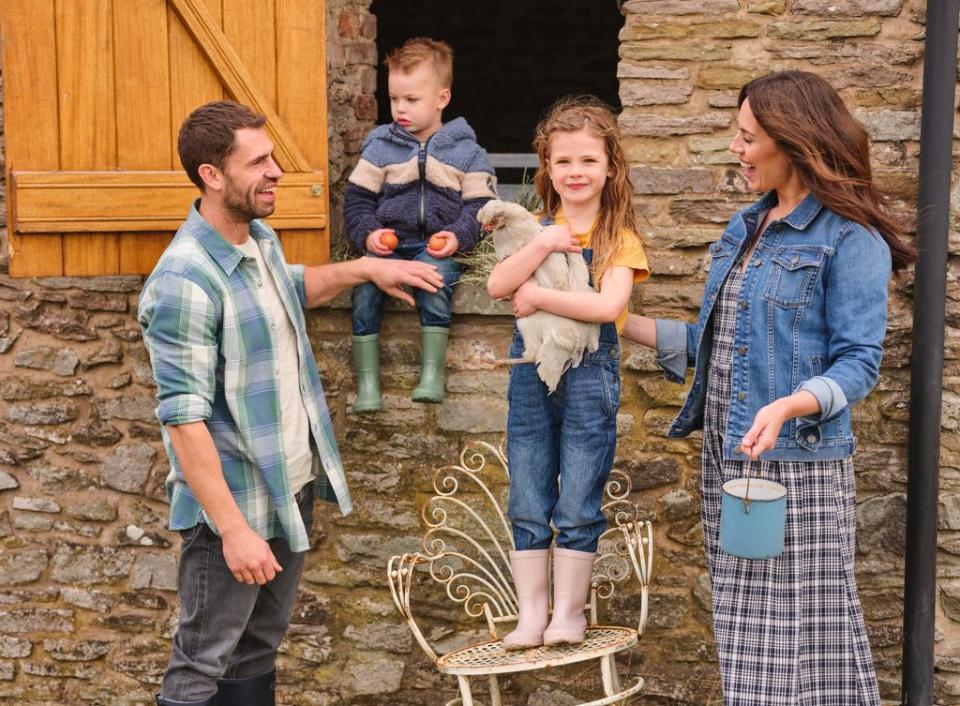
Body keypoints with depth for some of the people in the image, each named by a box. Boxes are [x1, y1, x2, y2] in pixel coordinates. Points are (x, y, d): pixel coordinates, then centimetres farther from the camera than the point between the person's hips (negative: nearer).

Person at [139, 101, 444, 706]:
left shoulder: (261, 239, 4)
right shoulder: (185, 283, -25)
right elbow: (184, 420, -26)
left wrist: (365, 269, 16)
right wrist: (232, 529, -27)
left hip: (293, 489, 9)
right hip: (234, 502, -9)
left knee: (260, 649, 20)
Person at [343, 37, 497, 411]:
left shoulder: (465, 151, 6)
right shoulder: (380, 146, 9)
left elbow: (479, 205, 3)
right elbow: (357, 199, 9)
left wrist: (458, 236, -16)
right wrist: (367, 234, -10)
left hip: (437, 246, -2)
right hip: (388, 243, 2)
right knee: (365, 282, -27)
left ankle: (432, 373, -28)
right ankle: (366, 380, -21)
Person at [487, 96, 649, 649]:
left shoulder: (619, 237, -3)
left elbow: (609, 305, -20)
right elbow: (498, 286, -7)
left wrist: (537, 295, -16)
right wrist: (543, 245, -18)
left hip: (590, 375, -4)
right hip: (531, 371, 4)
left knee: (578, 507, 3)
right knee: (528, 505, 7)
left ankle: (569, 612, 16)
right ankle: (531, 614, 16)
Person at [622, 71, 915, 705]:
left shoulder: (851, 239, -9)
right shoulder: (747, 227, 15)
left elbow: (858, 364, -14)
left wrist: (785, 407, -30)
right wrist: (622, 322, 16)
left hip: (796, 466, -7)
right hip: (727, 461, 8)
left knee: (802, 640, -3)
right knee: (747, 640, 10)